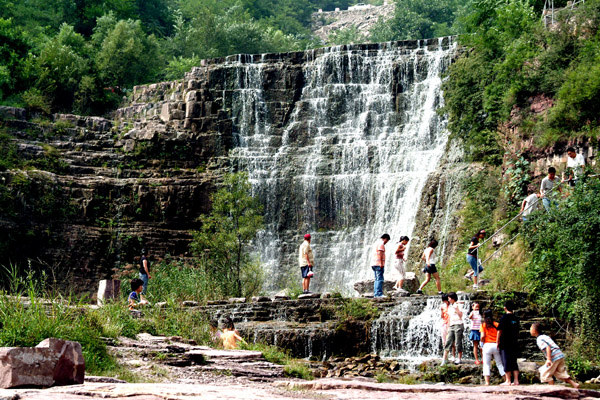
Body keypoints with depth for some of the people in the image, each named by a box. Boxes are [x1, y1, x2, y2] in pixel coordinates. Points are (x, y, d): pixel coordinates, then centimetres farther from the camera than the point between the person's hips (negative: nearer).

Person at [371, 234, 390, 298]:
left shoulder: (376, 243, 23)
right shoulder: (381, 243, -8)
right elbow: (380, 253, -17)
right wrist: (381, 263, -21)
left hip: (374, 264, 10)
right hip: (378, 264, -10)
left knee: (377, 279, 10)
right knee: (380, 279, -13)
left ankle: (375, 294, 7)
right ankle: (379, 293, -20)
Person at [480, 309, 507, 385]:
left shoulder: (483, 325, 3)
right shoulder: (496, 324, 8)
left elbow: (482, 336, -8)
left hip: (487, 345, -2)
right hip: (496, 345, 2)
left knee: (486, 365, 2)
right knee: (500, 364, 10)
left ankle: (487, 382, -8)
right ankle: (507, 380, 8)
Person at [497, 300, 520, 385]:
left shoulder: (504, 318, -9)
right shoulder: (515, 318, 8)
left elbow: (500, 331, -9)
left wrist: (497, 342, -1)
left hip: (505, 343, -5)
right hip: (514, 343, 5)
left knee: (506, 362, -2)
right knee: (514, 361, 9)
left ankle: (508, 381, -3)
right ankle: (516, 380, 5)